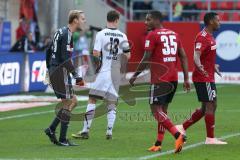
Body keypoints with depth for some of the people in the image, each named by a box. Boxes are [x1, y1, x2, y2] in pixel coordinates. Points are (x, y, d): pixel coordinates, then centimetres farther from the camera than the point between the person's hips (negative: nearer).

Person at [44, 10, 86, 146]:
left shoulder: (60, 32, 15)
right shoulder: (67, 34, -14)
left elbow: (49, 51, 22)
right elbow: (66, 58, -22)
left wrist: (50, 70, 26)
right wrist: (76, 75, -18)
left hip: (53, 70, 10)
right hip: (61, 72, -10)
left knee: (73, 101, 14)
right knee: (68, 103, -3)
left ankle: (51, 130, 12)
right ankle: (62, 139, -1)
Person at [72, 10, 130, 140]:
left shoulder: (101, 34, -6)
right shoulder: (122, 36, 3)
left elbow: (96, 54, -10)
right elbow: (127, 56, 5)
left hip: (103, 71, -3)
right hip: (115, 73, 3)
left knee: (92, 100, 1)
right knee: (112, 103, 10)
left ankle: (86, 130, -4)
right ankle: (109, 131, 5)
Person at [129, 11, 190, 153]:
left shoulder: (152, 35, -7)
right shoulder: (174, 34, 14)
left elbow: (146, 59, -11)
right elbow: (183, 57, 11)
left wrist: (135, 76, -1)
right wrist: (186, 78, 12)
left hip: (159, 79, -7)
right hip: (173, 78, 7)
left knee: (156, 110, -5)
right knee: (163, 110, 15)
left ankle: (178, 135, -22)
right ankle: (158, 144, 15)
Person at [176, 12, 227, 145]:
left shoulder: (209, 37, 15)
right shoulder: (202, 37, -17)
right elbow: (196, 56, -31)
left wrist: (213, 66, 43)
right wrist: (199, 66, -50)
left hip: (208, 78, 10)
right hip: (204, 78, -10)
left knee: (206, 108, 13)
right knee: (210, 106, -8)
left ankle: (182, 127, 17)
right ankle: (210, 138, -4)